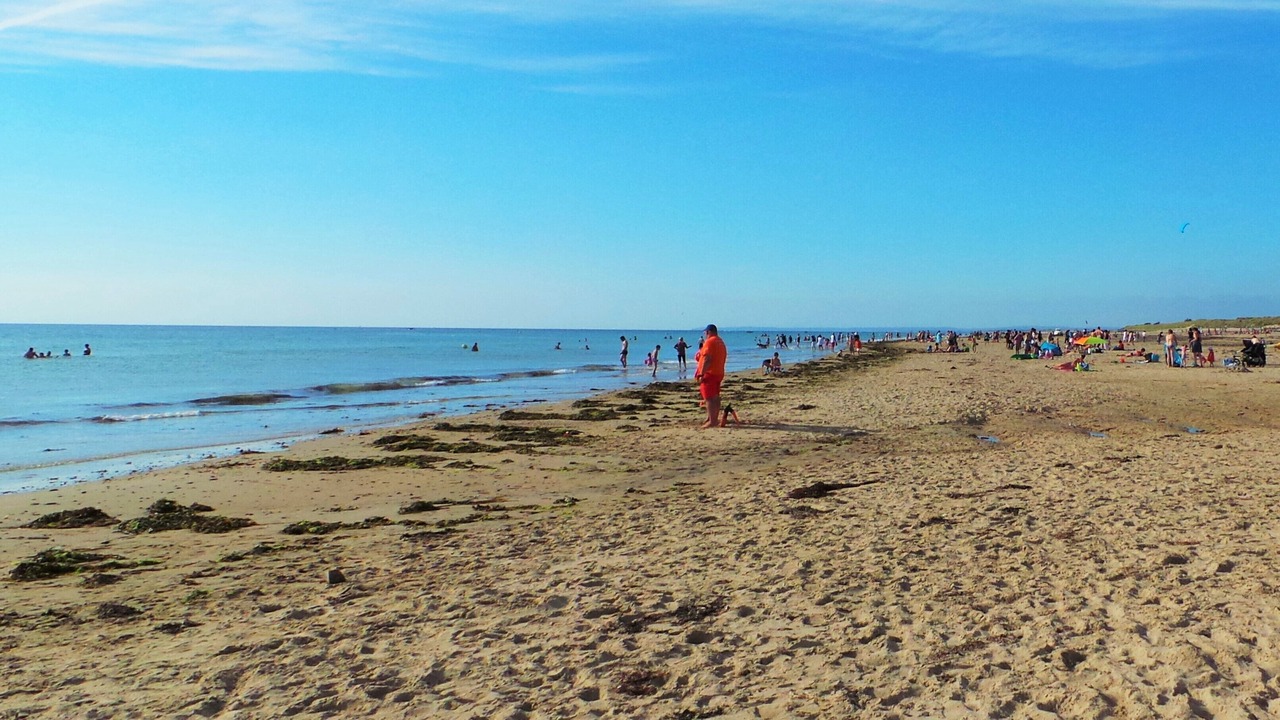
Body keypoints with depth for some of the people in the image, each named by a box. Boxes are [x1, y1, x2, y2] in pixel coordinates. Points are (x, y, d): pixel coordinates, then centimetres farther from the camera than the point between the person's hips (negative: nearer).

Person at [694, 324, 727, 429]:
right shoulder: (721, 342, 17)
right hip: (719, 373, 10)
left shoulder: (709, 342, -13)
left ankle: (712, 421, -12)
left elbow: (707, 359, -21)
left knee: (709, 398, -9)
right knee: (715, 397, 13)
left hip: (709, 373, -10)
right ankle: (715, 419, 18)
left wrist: (701, 374, -21)